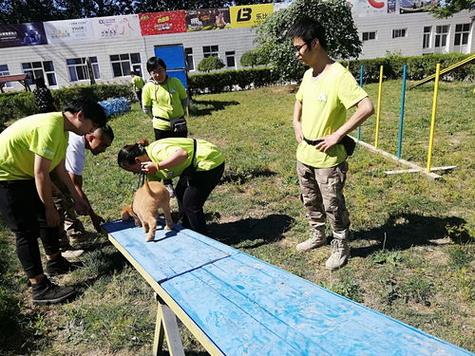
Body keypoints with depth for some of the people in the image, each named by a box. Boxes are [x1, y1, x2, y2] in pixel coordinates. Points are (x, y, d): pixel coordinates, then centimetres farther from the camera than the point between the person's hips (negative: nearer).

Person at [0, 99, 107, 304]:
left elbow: (60, 169, 11)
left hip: (23, 174, 10)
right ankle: (40, 289, 3)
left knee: (48, 217, 15)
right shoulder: (51, 127, -27)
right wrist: (50, 208, -16)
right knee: (27, 231, -7)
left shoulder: (62, 129, 5)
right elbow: (41, 173, -26)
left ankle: (55, 262, 33)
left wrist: (77, 199, 13)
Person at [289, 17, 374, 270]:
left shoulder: (339, 75, -19)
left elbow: (367, 108, -26)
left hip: (328, 159, -8)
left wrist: (337, 135, -25)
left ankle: (341, 247, 29)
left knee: (333, 207, 8)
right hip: (304, 156, 8)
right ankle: (318, 236, 43)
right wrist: (297, 123, 9)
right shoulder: (308, 75, 6)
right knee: (310, 202, 22)